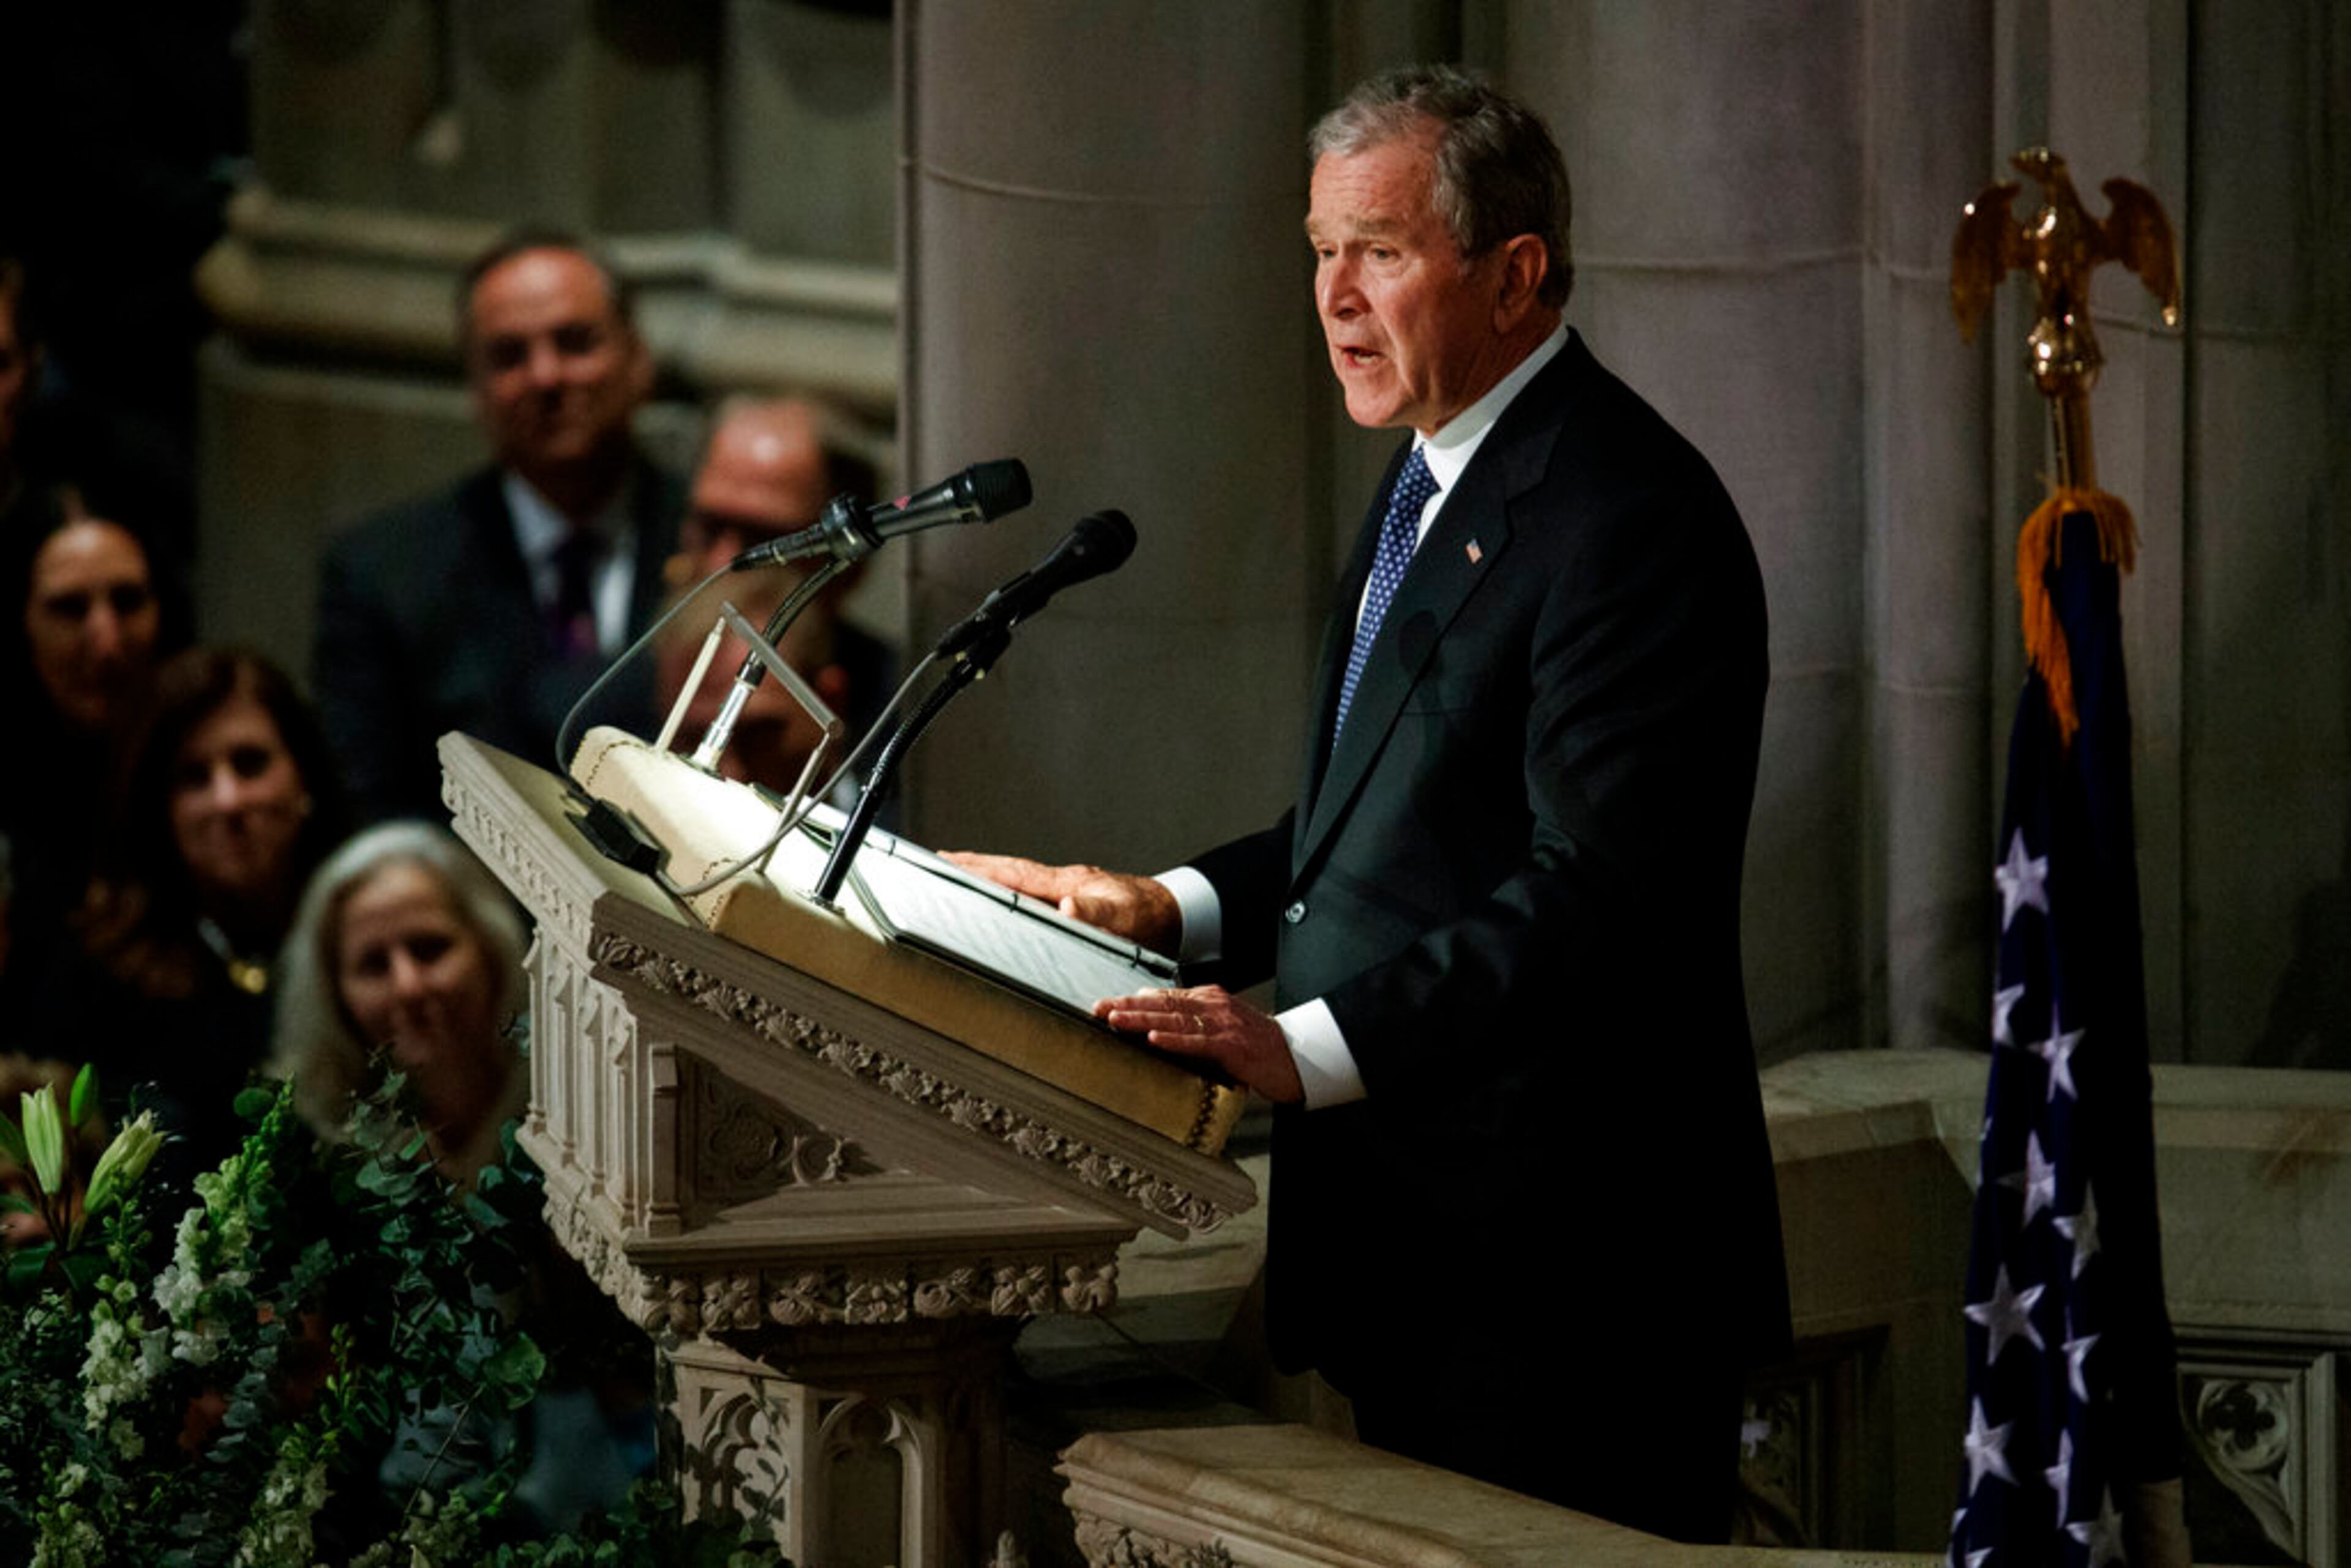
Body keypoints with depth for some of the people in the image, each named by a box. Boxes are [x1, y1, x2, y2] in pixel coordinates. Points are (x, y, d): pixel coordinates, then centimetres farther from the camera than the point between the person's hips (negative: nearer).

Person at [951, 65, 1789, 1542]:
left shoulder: (1627, 516, -17)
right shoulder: (1436, 481, 17)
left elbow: (1598, 890, -25)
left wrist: (1311, 1048, -31)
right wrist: (1174, 908, 10)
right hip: (1421, 1252, 10)